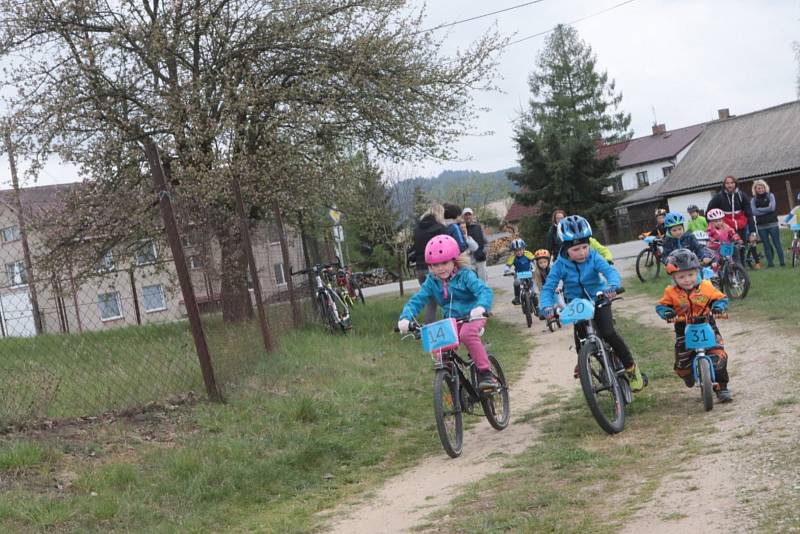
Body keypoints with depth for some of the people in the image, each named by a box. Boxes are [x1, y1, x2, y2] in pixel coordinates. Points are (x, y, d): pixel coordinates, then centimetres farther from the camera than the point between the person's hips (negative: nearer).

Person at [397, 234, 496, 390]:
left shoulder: (465, 275, -13)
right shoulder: (431, 282, -2)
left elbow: (484, 291, -26)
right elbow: (416, 300, -6)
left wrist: (481, 307, -49)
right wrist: (405, 318, -26)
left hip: (471, 317, -4)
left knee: (467, 334, -36)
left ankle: (485, 373, -28)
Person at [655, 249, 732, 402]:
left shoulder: (706, 287, -3)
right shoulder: (671, 292, -4)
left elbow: (721, 298, 3)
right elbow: (661, 305, 2)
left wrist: (718, 306, -18)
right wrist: (666, 312, -20)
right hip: (684, 331, 1)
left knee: (718, 358, -15)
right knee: (682, 365, 1)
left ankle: (722, 388, 2)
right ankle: (688, 375, 40)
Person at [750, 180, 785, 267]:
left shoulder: (770, 196, 3)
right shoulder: (753, 199, 6)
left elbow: (772, 207, -10)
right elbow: (754, 212, -8)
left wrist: (759, 209, -8)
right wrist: (766, 210, -11)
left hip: (772, 224, -2)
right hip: (761, 226, 2)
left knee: (777, 244, -2)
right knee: (766, 245, 4)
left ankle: (782, 262, 3)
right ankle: (770, 263, 9)